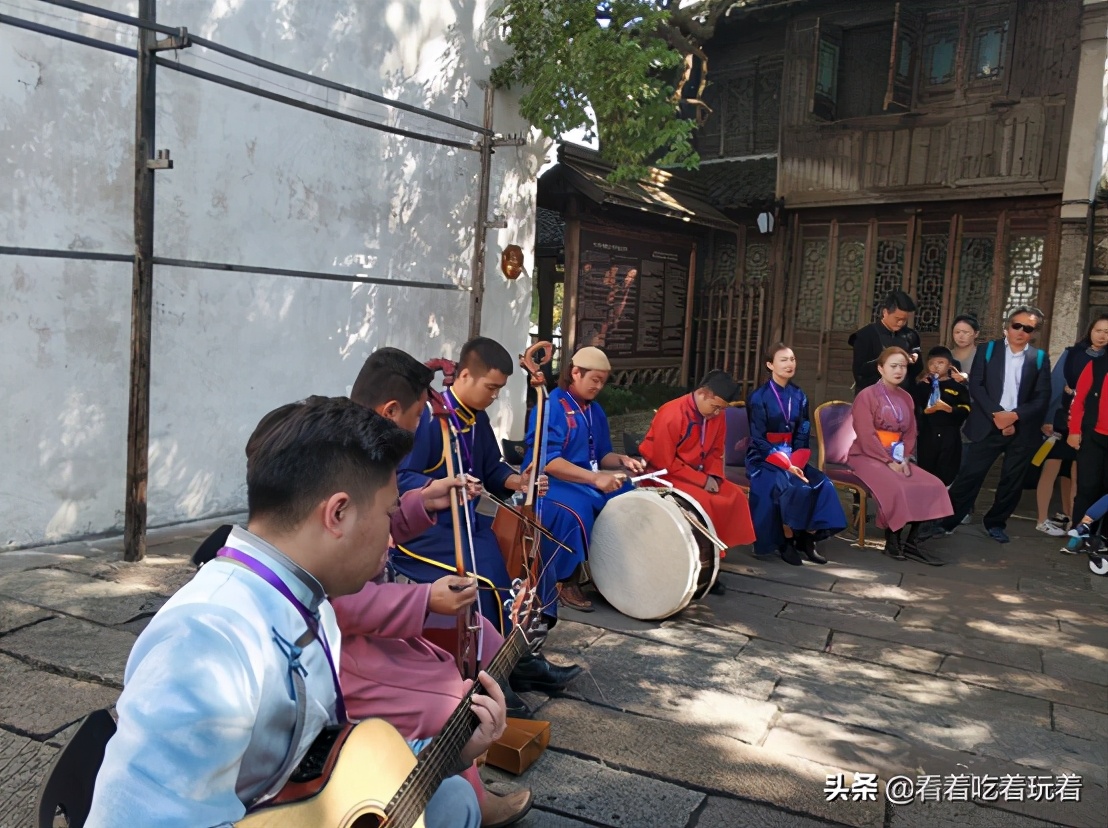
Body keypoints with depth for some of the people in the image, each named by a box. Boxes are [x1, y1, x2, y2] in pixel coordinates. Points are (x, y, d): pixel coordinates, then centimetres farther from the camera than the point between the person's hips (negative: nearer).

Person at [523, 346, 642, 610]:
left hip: (588, 481, 8)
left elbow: (601, 455, 17)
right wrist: (595, 479, -31)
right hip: (548, 482, -7)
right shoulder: (550, 407, -14)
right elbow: (547, 462, -24)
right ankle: (566, 581, -15)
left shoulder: (595, 411, 11)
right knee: (576, 510, -36)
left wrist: (622, 461, -6)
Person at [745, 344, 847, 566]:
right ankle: (787, 543, -14)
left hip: (792, 458, 5)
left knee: (823, 485, -18)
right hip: (764, 459, -5)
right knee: (793, 488, -31)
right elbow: (759, 440, -13)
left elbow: (803, 436, 6)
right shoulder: (759, 397, -8)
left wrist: (795, 463, -13)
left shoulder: (799, 397, 9)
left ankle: (807, 540, -8)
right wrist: (786, 465, -21)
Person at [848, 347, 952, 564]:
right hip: (868, 457, -7)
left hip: (897, 459, 7)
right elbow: (866, 437, -15)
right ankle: (892, 541, -13)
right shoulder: (867, 396, -9)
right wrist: (889, 462, -19)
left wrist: (904, 460, -6)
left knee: (932, 486, -12)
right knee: (896, 487, -31)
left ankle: (912, 541, -9)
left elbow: (910, 433, 11)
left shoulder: (905, 398, 12)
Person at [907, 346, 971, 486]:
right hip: (927, 435, 2)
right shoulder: (921, 385, 10)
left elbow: (965, 410, -4)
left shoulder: (958, 385, 4)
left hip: (950, 435, -2)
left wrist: (949, 408, -18)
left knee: (947, 476, 0)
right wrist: (925, 411, -13)